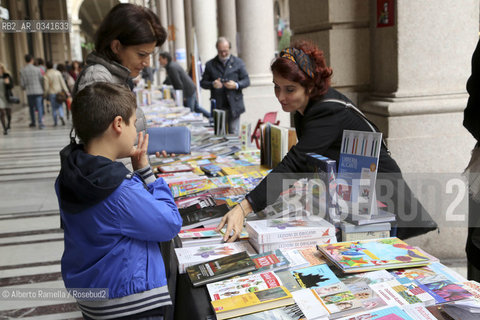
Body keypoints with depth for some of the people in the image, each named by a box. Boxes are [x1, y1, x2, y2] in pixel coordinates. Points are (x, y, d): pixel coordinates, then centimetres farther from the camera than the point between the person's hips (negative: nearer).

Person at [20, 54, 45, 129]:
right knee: (39, 107, -2)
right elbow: (41, 80, -2)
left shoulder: (22, 71, -2)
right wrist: (42, 89, 13)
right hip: (38, 91, -2)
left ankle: (33, 122, 28)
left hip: (29, 92, 2)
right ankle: (40, 123, -12)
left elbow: (22, 83, 0)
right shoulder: (37, 69, -7)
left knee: (31, 107, 18)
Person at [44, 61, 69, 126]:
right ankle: (61, 116, -19)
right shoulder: (58, 72, -1)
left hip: (51, 93, -1)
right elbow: (62, 82, -2)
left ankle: (55, 122, 9)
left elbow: (46, 86, -7)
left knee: (54, 108, 7)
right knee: (60, 106, 8)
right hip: (59, 92, 1)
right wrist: (66, 91, -2)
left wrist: (46, 94, 4)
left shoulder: (46, 75, -6)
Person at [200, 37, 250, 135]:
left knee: (234, 134, 2)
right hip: (217, 107, 1)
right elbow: (203, 83, 7)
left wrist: (236, 85, -17)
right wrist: (212, 84, -15)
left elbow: (246, 81, 4)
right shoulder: (210, 64, 7)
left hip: (234, 105, -1)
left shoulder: (238, 62, 6)